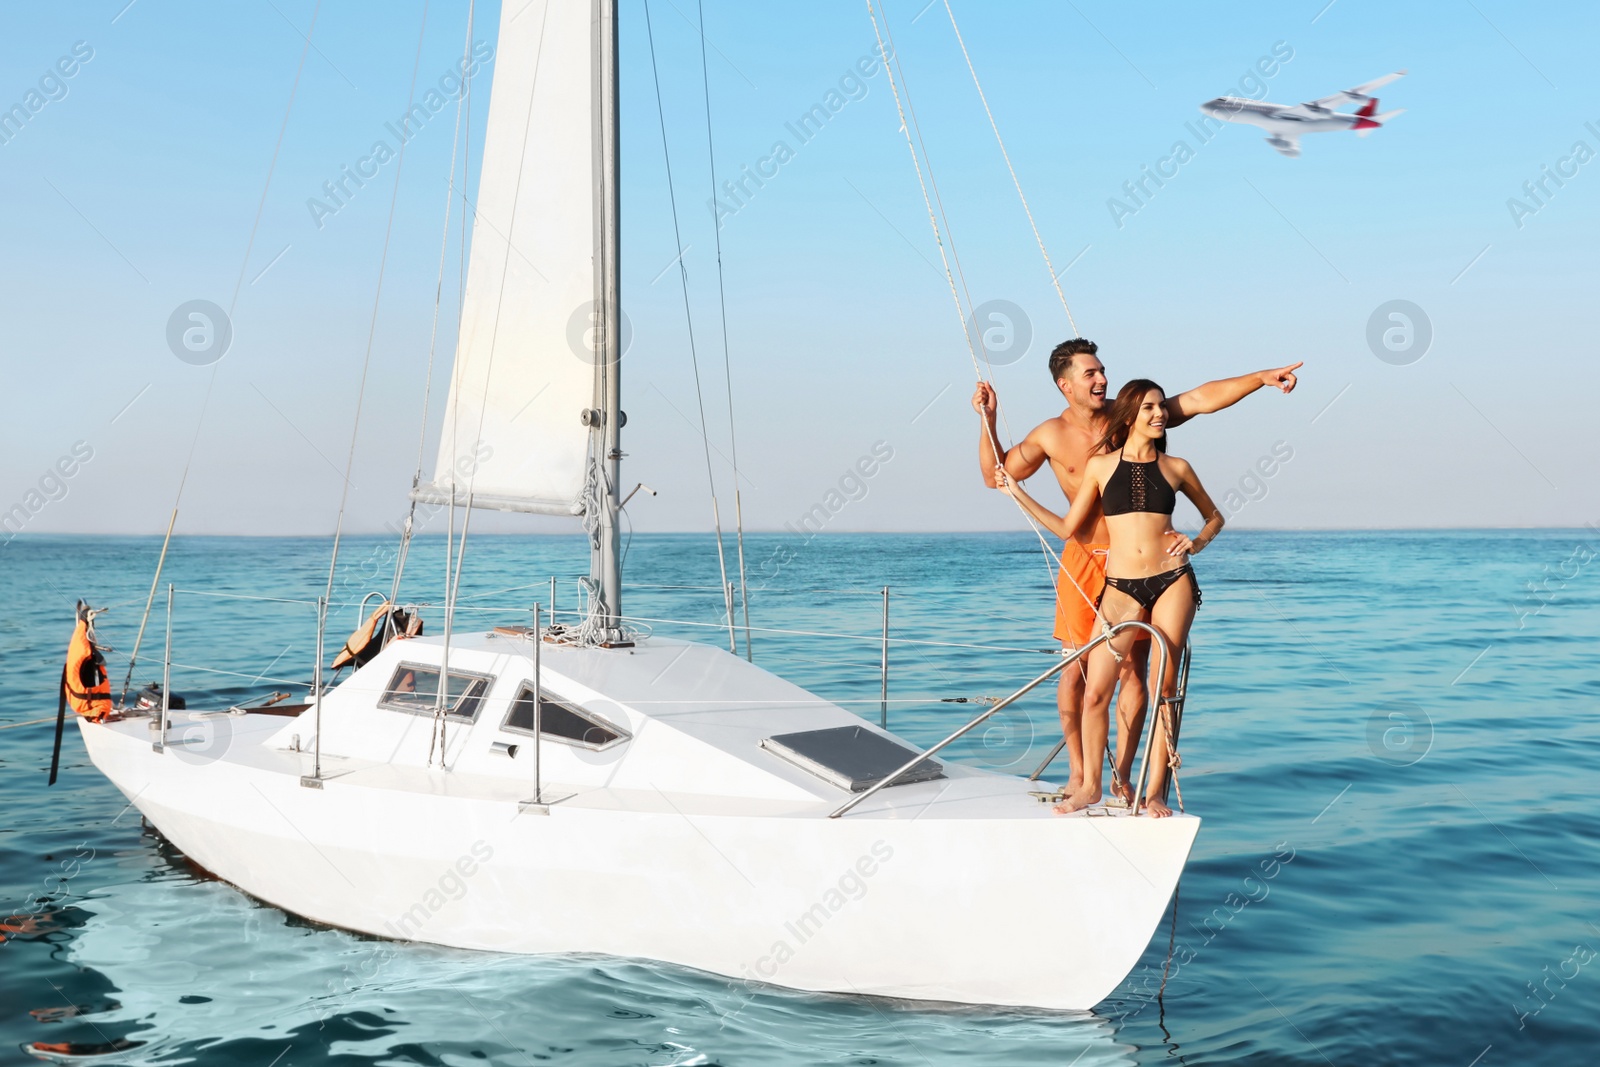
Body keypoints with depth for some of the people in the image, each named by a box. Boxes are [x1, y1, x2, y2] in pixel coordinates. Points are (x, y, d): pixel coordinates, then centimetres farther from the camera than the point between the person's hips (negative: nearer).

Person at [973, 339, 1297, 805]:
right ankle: (1078, 772, 13)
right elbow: (996, 475, 11)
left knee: (1133, 670, 1)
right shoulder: (1051, 435, 1)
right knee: (1076, 669, 1)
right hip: (1085, 560, -1)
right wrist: (988, 421, 0)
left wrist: (1262, 378, -10)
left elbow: (1200, 399, -2)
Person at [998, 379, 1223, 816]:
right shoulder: (1101, 465, 6)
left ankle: (1155, 791, 9)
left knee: (1164, 687, 0)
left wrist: (1196, 543, 2)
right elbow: (1067, 528, 10)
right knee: (1095, 691, -5)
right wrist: (1017, 492, 7)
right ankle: (1091, 784, 12)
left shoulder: (1175, 467, 8)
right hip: (1121, 587, 0)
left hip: (1172, 581, 0)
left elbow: (1214, 516, 22)